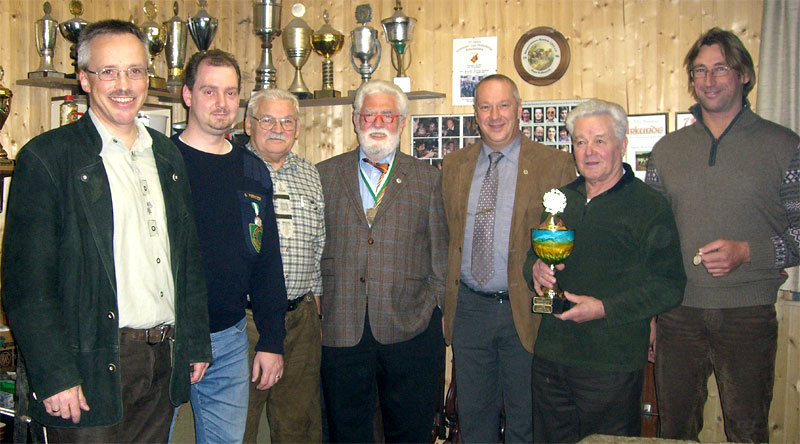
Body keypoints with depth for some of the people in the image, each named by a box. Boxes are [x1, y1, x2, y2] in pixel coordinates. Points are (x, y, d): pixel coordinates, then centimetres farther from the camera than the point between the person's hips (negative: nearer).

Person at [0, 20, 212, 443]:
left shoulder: (167, 155, 11)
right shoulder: (45, 157, -7)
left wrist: (196, 344, 12)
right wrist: (54, 377, -14)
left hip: (163, 364, 5)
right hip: (91, 370, -5)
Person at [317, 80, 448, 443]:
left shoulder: (429, 179, 7)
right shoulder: (325, 175, 9)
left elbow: (441, 252, 7)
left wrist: (436, 307, 0)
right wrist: (317, 303, 2)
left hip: (410, 330, 0)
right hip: (341, 328, 1)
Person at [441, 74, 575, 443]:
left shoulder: (555, 165, -4)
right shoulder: (453, 166, 8)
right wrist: (446, 295, 7)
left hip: (525, 311, -3)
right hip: (468, 308, 3)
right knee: (473, 413, 16)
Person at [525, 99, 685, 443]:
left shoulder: (651, 206, -6)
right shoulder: (560, 199, 12)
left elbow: (670, 286, -12)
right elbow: (533, 257, 20)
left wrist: (605, 309, -19)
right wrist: (535, 270, -4)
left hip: (611, 366, -5)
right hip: (550, 358, 5)